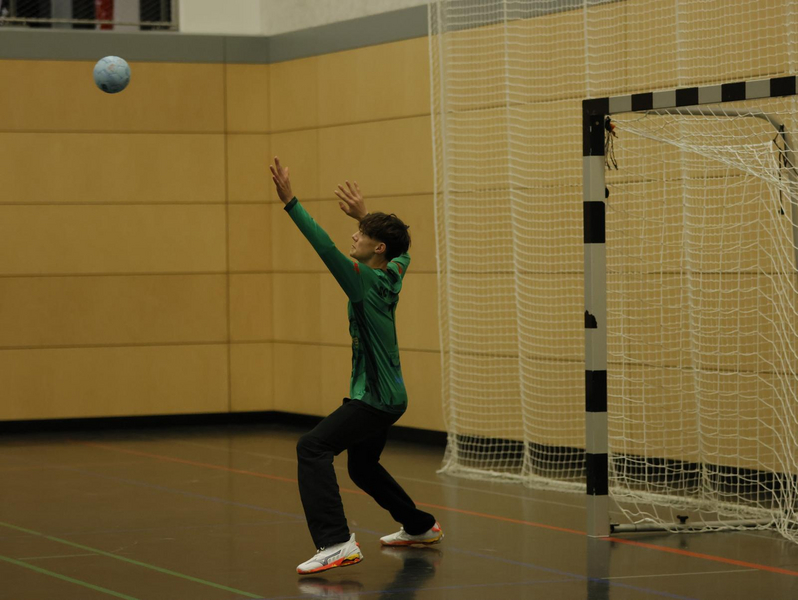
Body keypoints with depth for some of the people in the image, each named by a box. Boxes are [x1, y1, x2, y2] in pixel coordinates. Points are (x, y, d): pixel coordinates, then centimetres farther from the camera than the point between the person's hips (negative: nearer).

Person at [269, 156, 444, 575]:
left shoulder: (365, 280, -17)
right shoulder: (392, 275, 5)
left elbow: (326, 247, -27)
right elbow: (402, 249, 28)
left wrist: (290, 202, -27)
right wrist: (364, 215, 31)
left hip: (375, 399, -10)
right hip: (387, 397, 10)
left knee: (313, 447, -21)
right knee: (362, 467, 28)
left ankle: (336, 543, -33)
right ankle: (420, 527, 44)